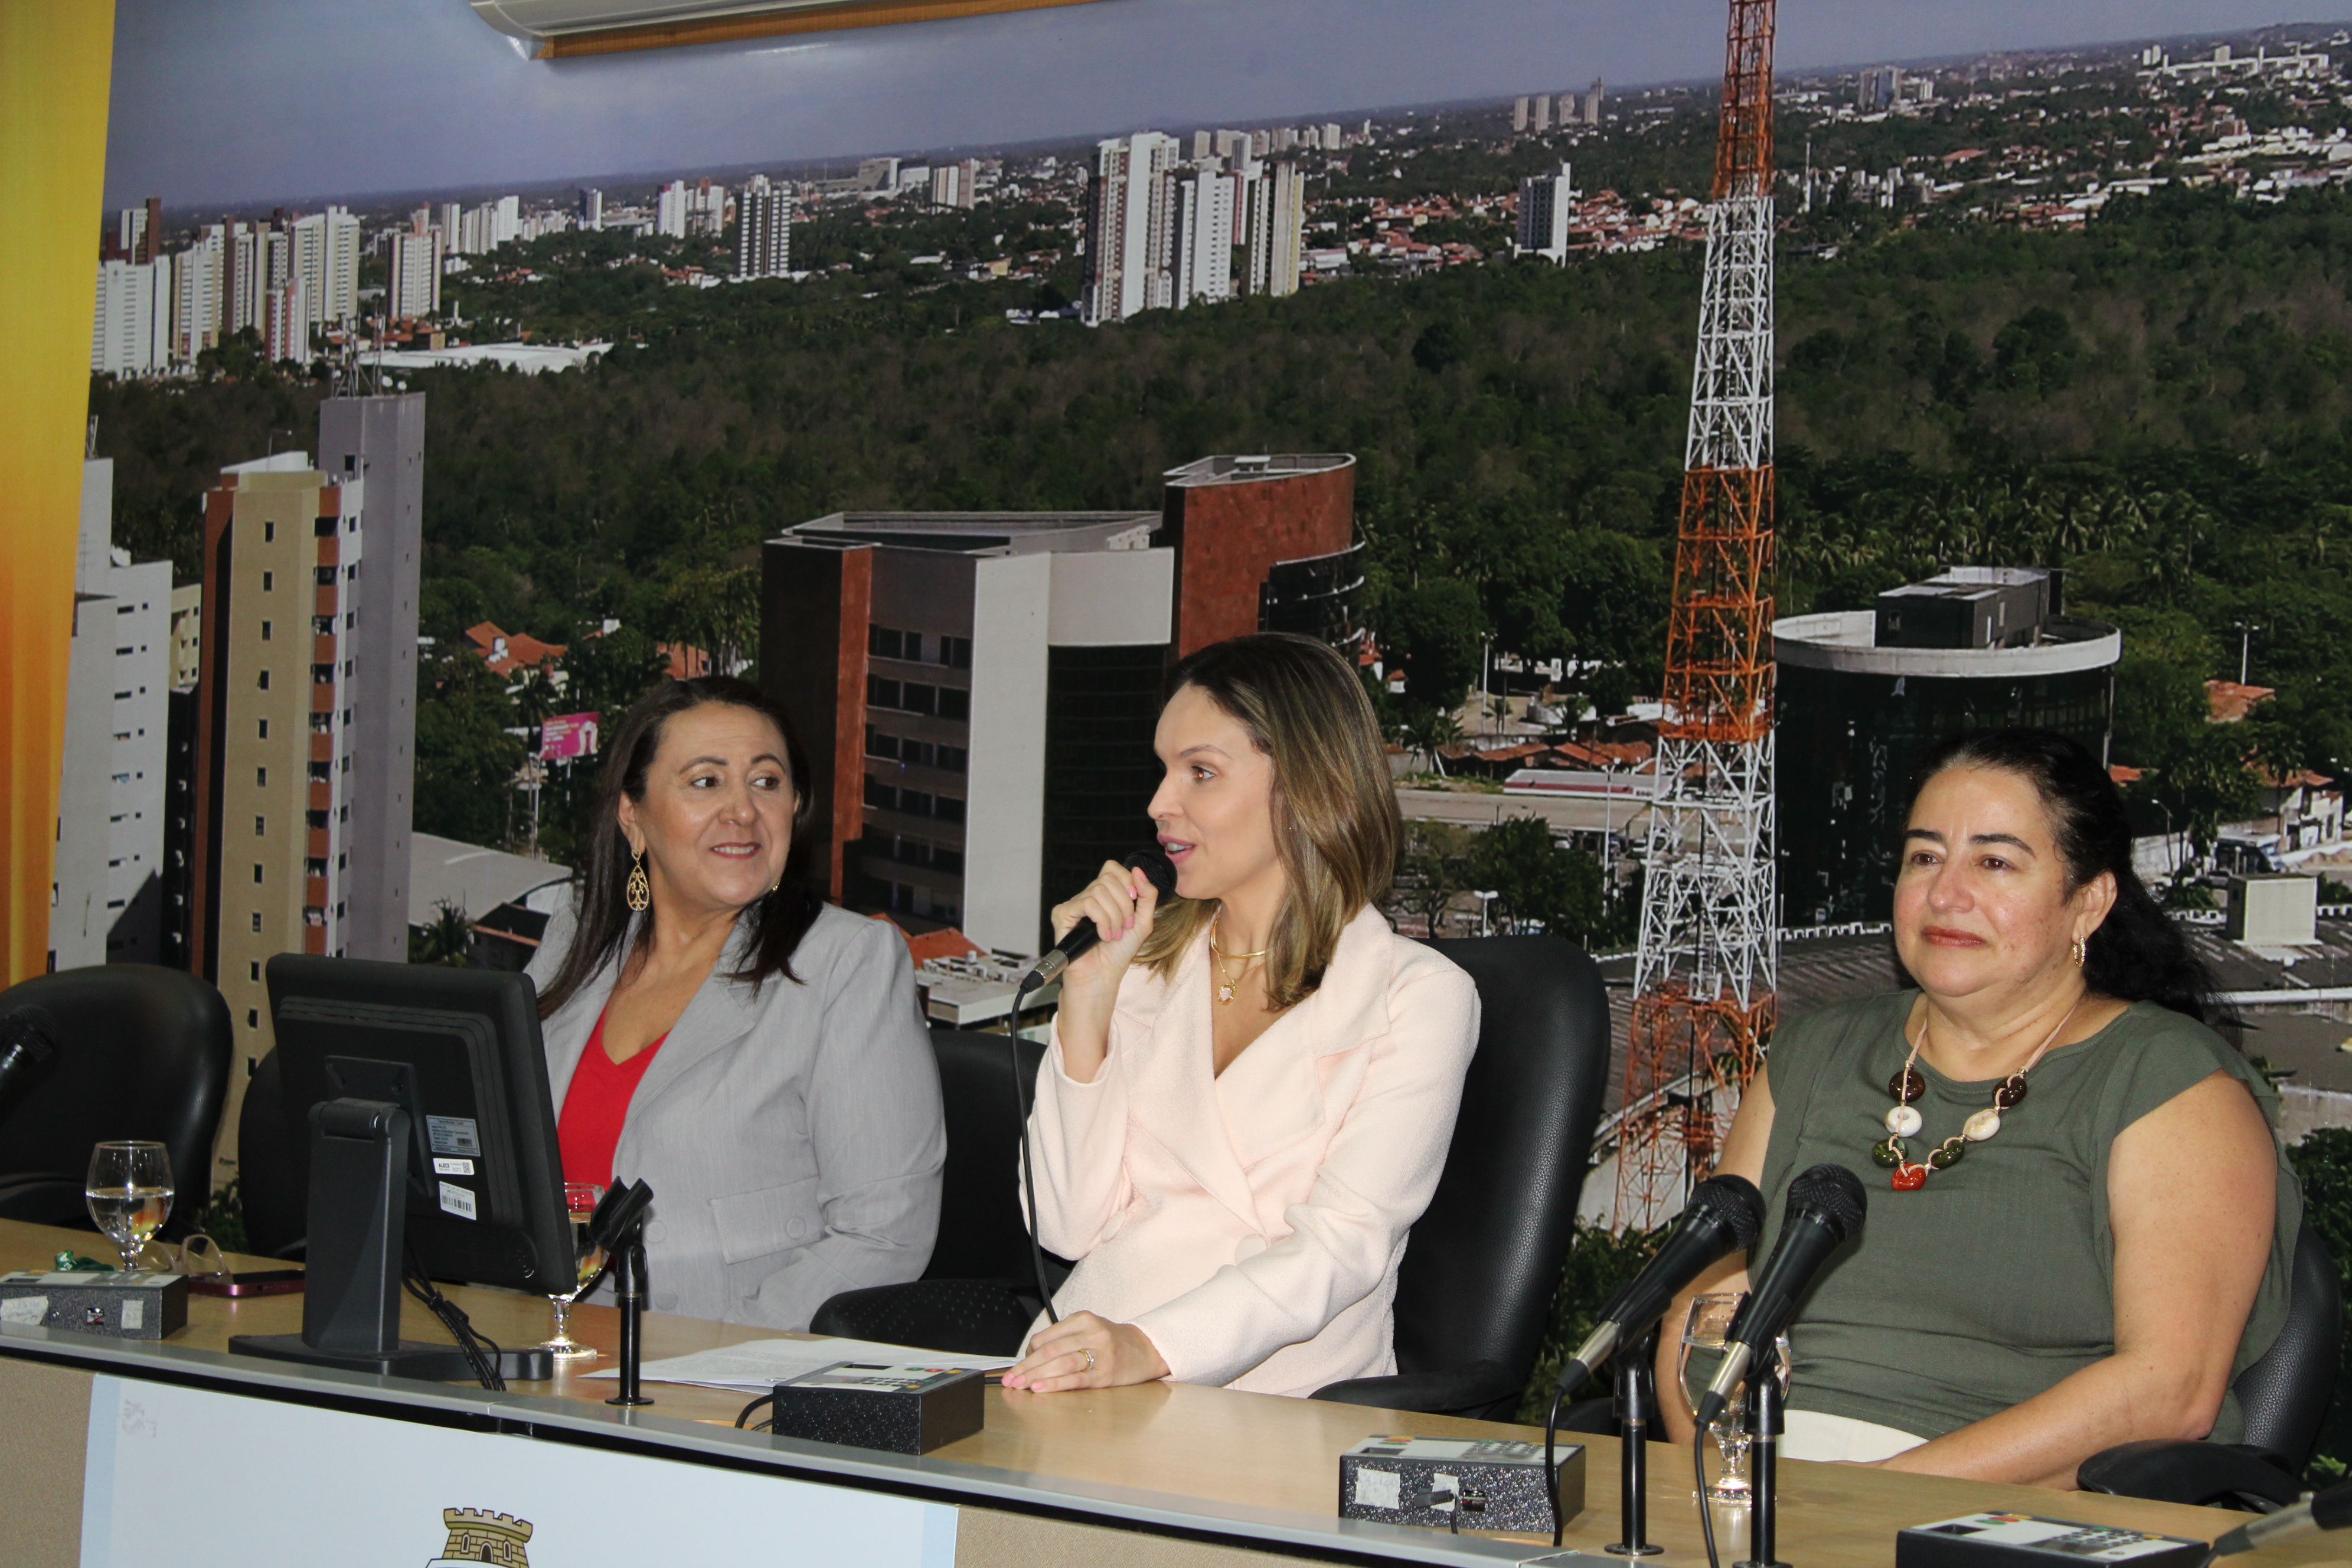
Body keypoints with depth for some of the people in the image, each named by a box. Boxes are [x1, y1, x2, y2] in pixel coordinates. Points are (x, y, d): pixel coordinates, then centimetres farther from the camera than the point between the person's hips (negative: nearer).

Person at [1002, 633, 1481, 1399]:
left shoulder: (1418, 996, 0)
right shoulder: (1145, 961, 15)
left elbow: (1342, 1245, -15)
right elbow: (1071, 1227, 6)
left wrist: (1152, 1348, -32)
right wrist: (1087, 995, -3)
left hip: (1277, 1399, -6)